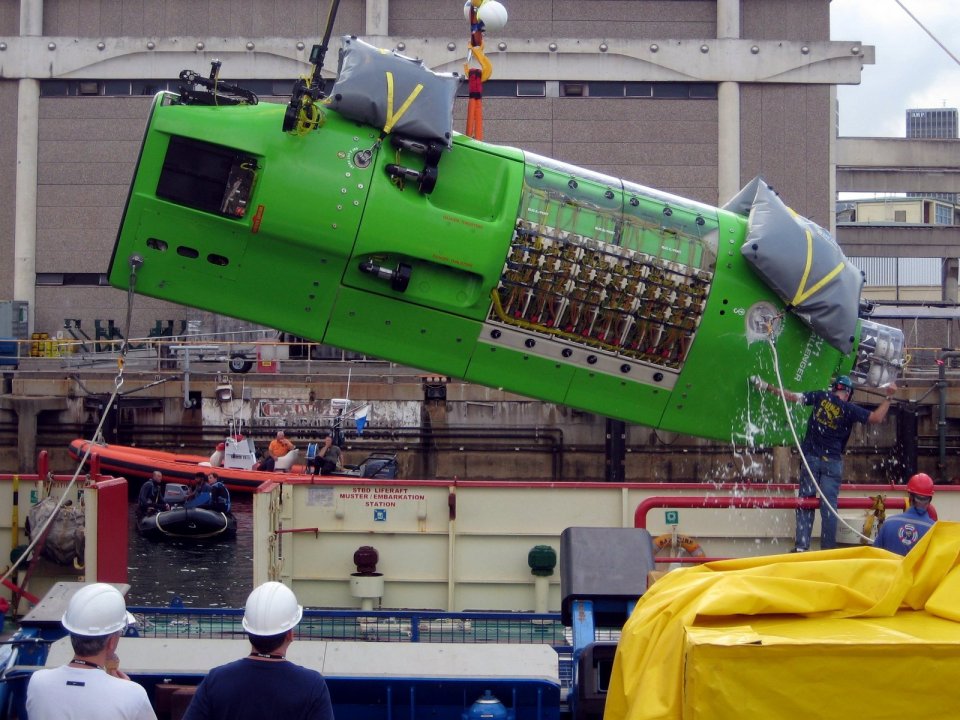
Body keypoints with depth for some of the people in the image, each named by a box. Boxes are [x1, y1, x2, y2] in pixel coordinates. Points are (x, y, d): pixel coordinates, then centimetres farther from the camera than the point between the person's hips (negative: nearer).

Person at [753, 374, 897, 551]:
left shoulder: (821, 396, 1)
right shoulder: (850, 409, -4)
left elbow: (793, 396, 3)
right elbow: (876, 418, -6)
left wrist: (768, 387, 11)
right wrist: (888, 397, 3)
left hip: (811, 458, 2)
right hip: (833, 462, -2)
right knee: (829, 506, 1)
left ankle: (801, 546, 0)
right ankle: (827, 548, 0)